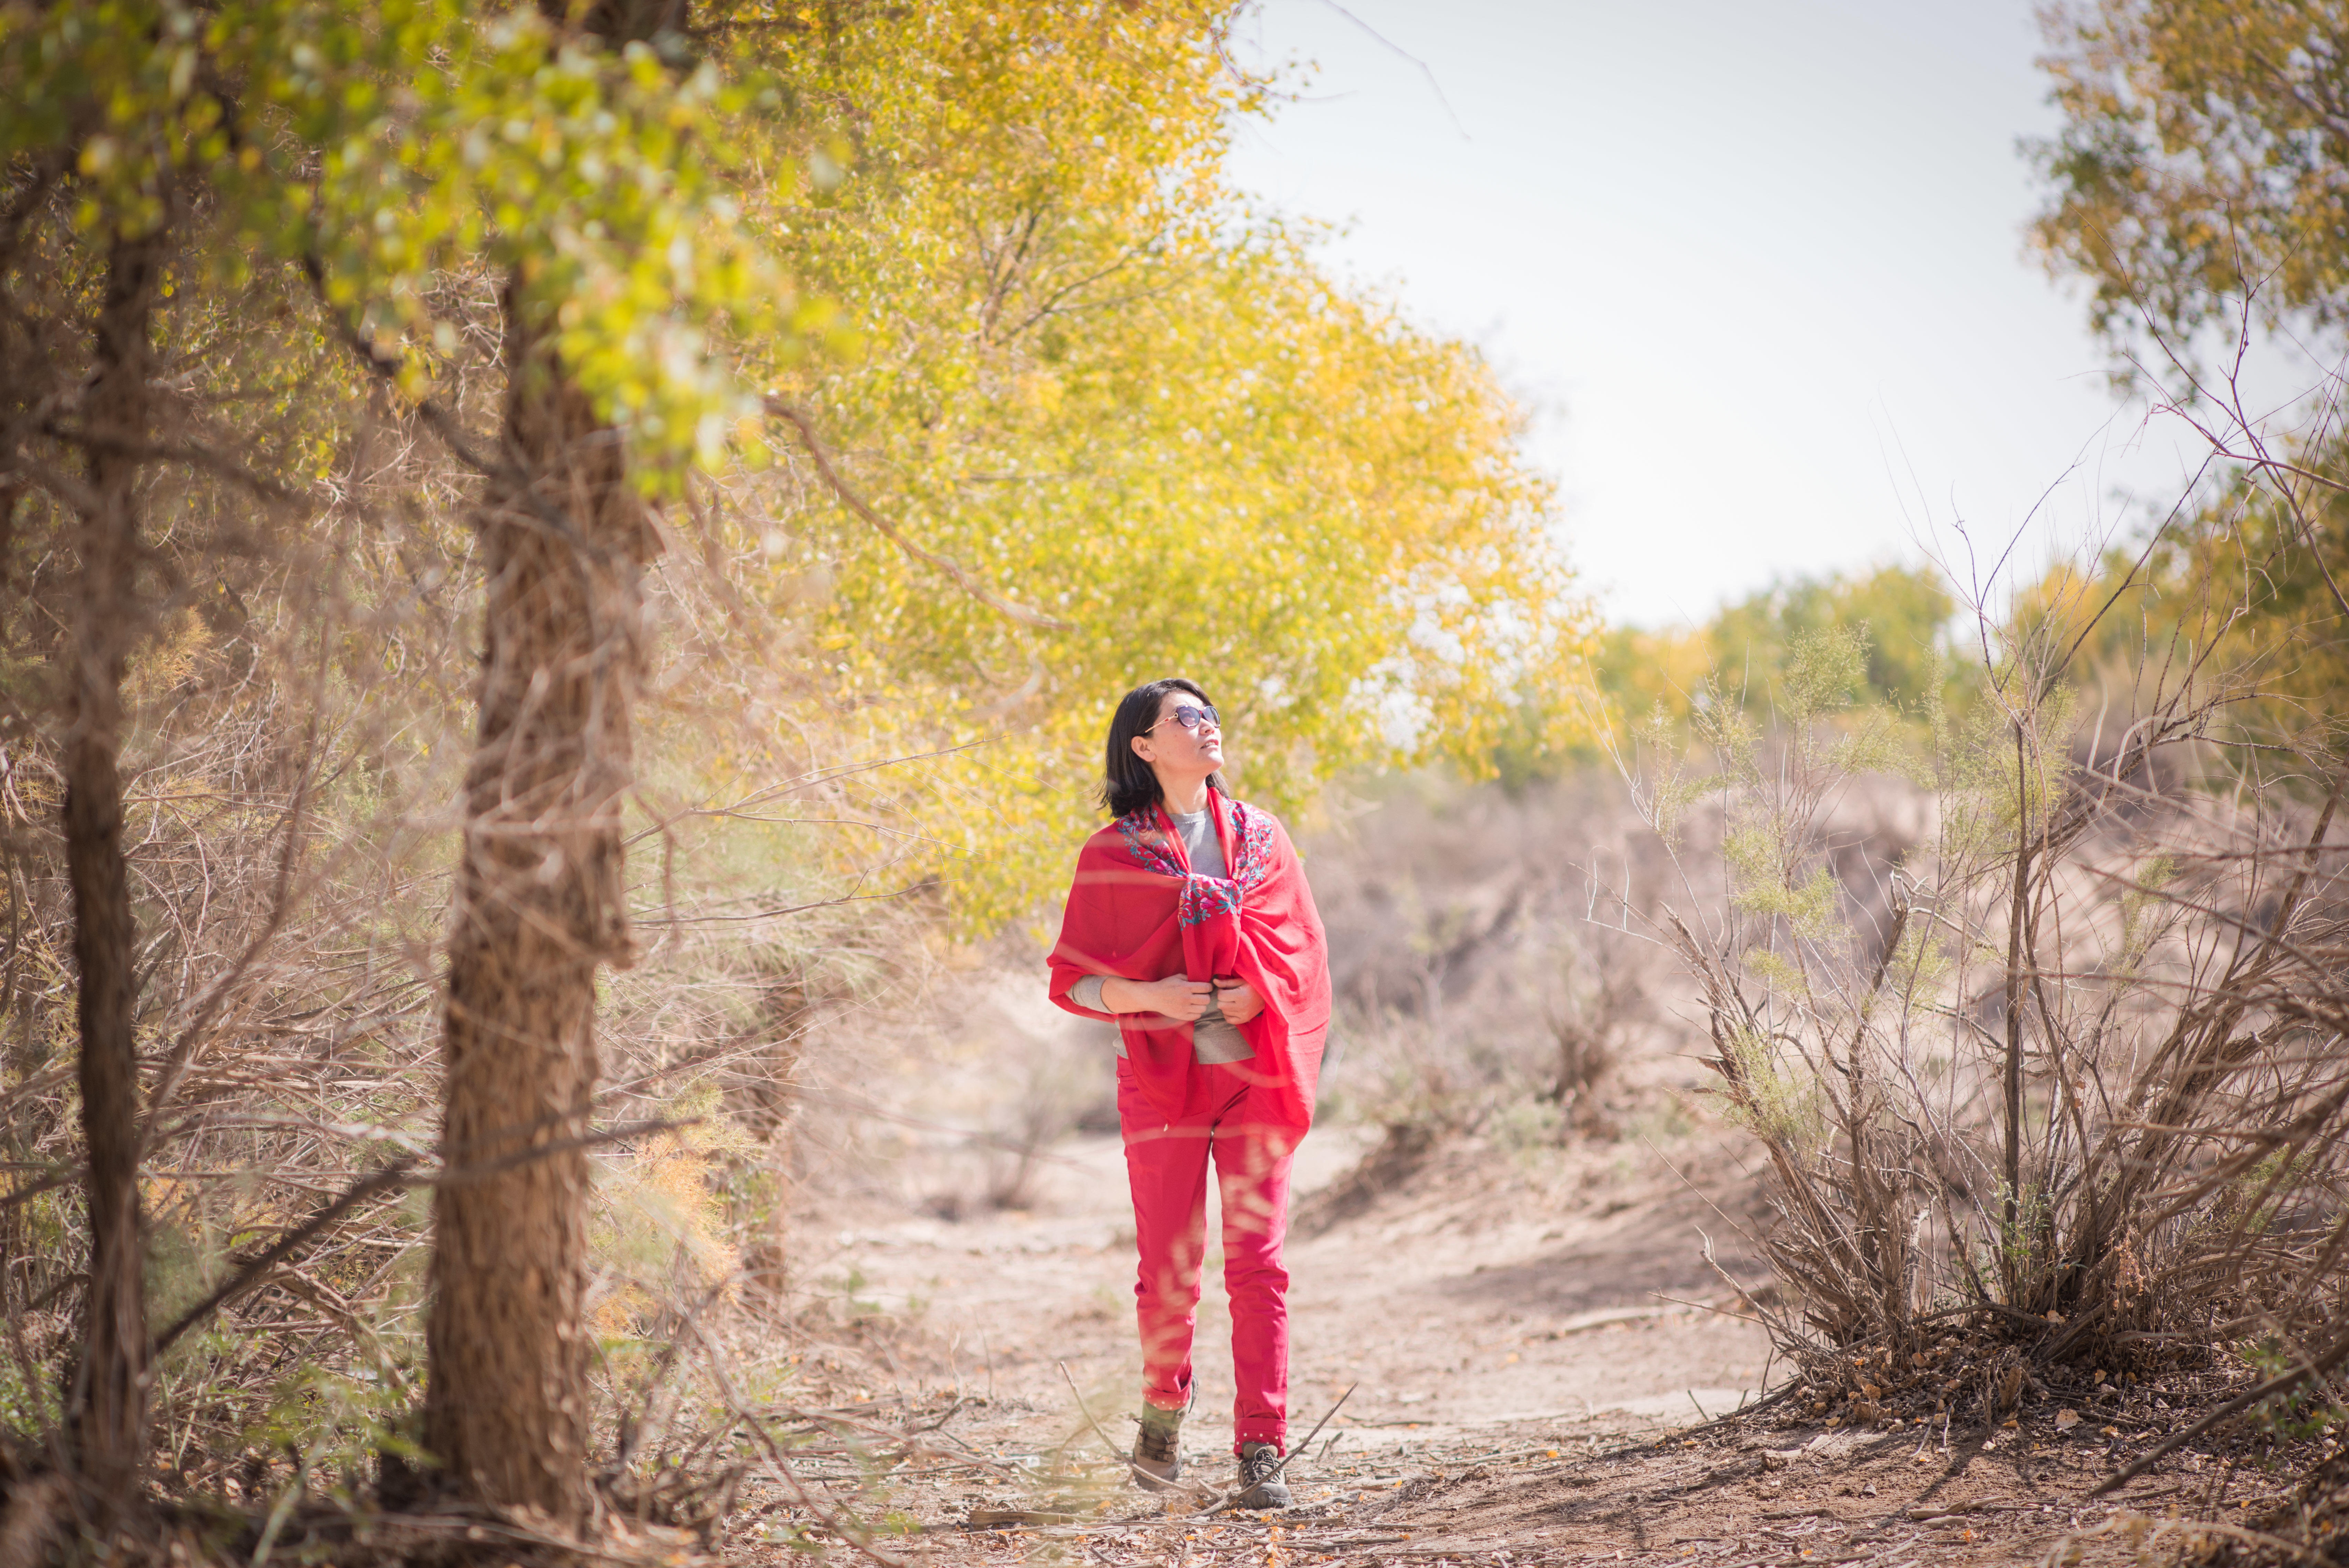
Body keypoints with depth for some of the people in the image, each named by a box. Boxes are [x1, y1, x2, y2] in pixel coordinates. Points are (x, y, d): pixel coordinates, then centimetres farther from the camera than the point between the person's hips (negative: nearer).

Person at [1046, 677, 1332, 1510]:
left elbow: (1304, 950, 10)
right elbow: (1073, 979, 1)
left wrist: (1261, 991, -10)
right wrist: (1150, 995, -17)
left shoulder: (1261, 837, 9)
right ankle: (1164, 1407, 29)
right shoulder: (1113, 854, 1)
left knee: (1258, 1263, -5)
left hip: (1253, 1074, 2)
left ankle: (1262, 1450, -1)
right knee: (1169, 1269, 1)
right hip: (1162, 1075, -2)